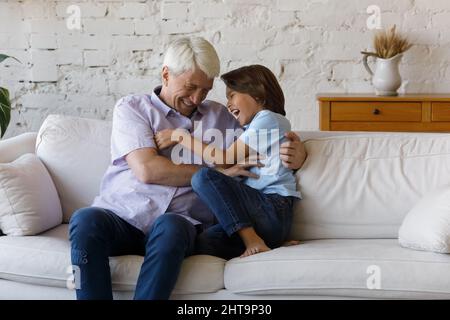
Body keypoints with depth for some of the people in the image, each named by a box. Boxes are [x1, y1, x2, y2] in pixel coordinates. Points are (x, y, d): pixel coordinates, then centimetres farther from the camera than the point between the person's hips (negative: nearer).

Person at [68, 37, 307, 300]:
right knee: (85, 220, -34)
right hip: (121, 216, -1)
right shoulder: (131, 108, 10)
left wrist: (295, 152, -2)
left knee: (170, 227, -36)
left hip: (179, 222, 1)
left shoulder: (219, 117, 21)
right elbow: (146, 169, -5)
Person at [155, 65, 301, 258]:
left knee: (203, 177, -23)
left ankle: (252, 241, -24)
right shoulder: (253, 126, 31)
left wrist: (181, 136, 1)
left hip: (272, 210, -8)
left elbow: (225, 160, -5)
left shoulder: (268, 118, 1)